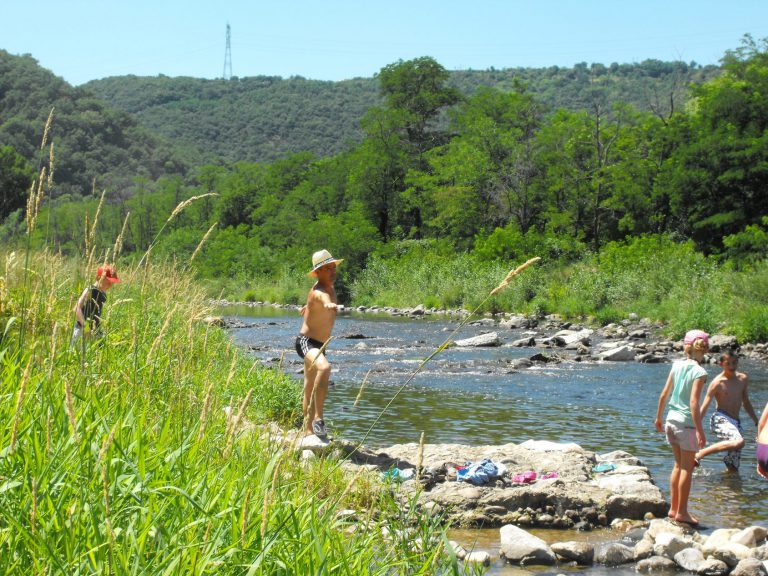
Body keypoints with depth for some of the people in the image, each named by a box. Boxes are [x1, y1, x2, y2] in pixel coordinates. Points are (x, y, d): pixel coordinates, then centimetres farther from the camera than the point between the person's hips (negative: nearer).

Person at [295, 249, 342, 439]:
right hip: (306, 342, -10)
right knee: (324, 368, -38)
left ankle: (309, 431, 34)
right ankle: (317, 419, -38)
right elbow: (323, 298, -50)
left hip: (319, 345, 10)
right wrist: (328, 304, -73)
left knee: (311, 389, 20)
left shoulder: (329, 287, 6)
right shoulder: (319, 292, -24)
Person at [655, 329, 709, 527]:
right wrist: (700, 431, -18)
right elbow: (694, 403, -20)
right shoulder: (699, 372, -15)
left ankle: (674, 508, 25)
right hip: (687, 422, -6)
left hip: (672, 420, 6)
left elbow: (664, 394, 8)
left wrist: (658, 417, 20)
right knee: (687, 468, 4)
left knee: (679, 465, 18)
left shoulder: (677, 365, 3)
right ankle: (681, 512, 8)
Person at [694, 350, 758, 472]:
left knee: (733, 469, 3)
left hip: (735, 422, 7)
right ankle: (699, 454, -31)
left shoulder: (742, 379, 12)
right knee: (739, 442, -37)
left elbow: (746, 403, 25)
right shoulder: (717, 382, -7)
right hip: (720, 419, -7)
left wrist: (757, 422, 24)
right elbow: (704, 407, -8)